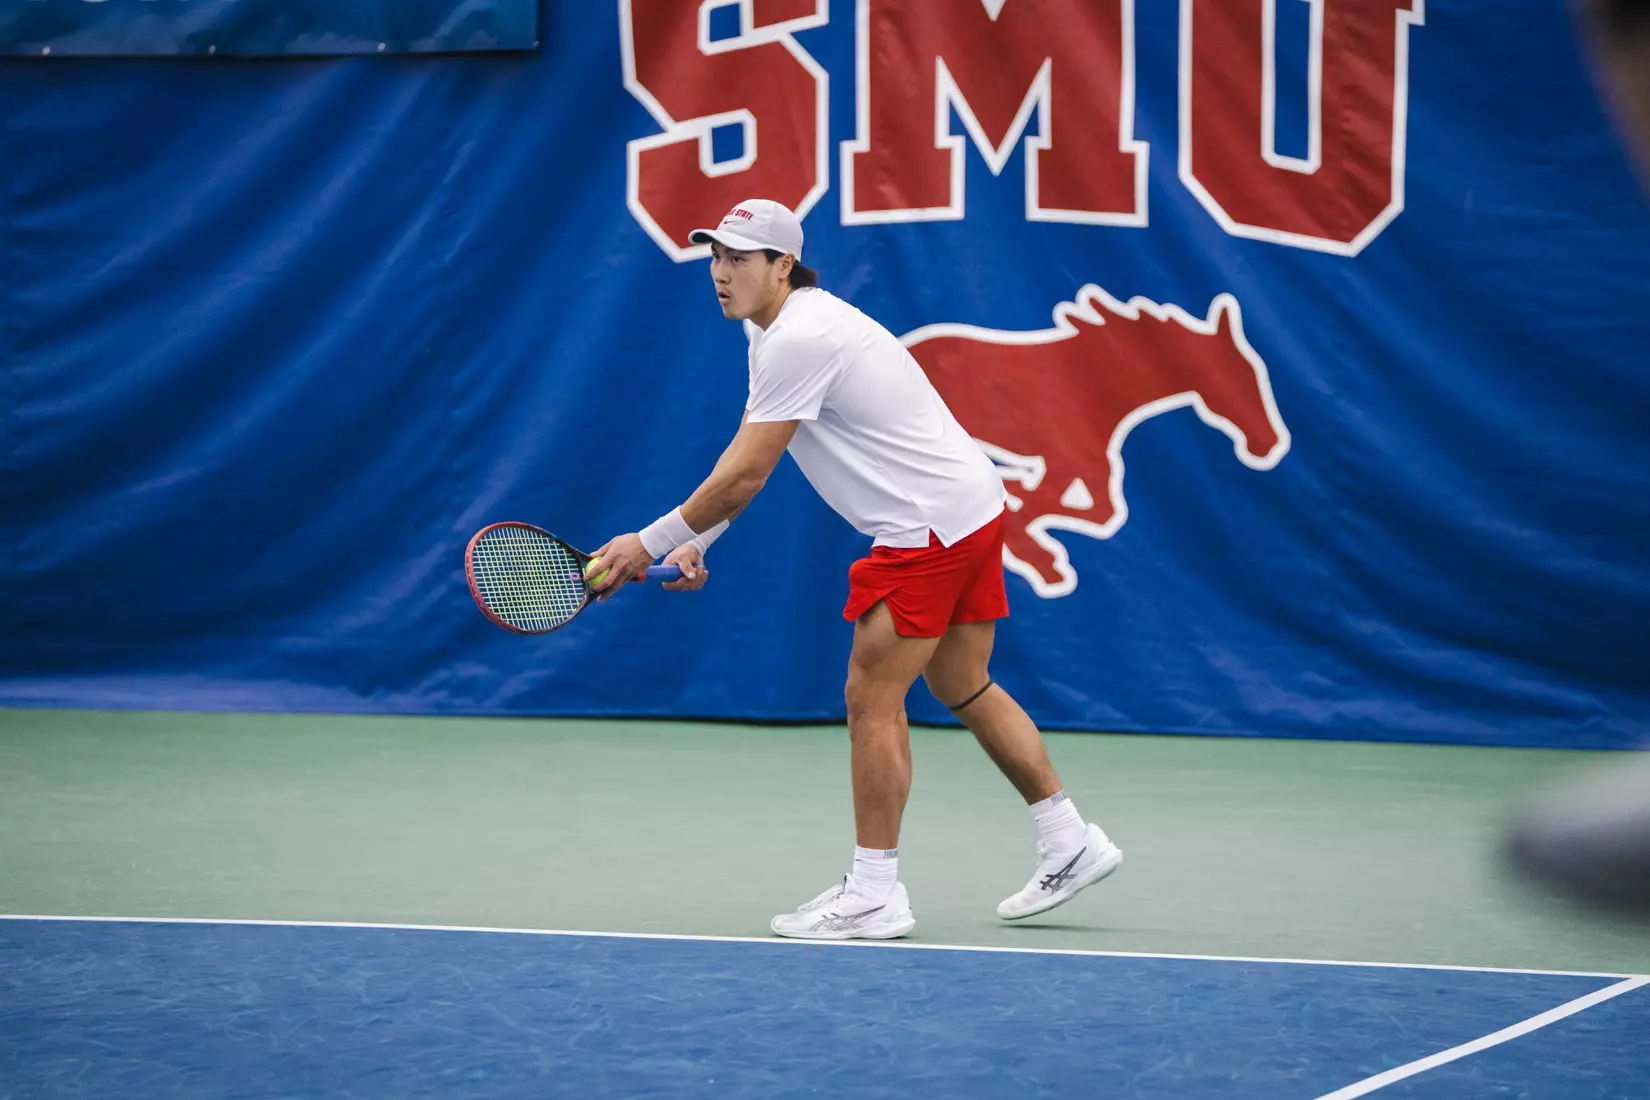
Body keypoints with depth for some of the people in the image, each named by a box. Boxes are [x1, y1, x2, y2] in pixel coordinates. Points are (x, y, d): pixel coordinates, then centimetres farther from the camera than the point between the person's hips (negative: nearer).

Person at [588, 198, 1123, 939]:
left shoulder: (800, 340, -21)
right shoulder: (776, 329, 12)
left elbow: (745, 476, -21)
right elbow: (746, 460, 14)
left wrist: (650, 543, -14)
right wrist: (696, 542, 3)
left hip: (928, 527, -11)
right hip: (970, 510, 11)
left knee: (871, 698, -6)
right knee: (964, 690, 18)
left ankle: (873, 894, -2)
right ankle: (1070, 843, 25)